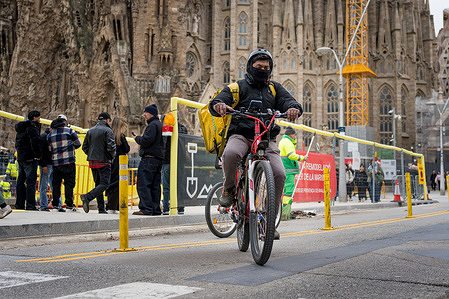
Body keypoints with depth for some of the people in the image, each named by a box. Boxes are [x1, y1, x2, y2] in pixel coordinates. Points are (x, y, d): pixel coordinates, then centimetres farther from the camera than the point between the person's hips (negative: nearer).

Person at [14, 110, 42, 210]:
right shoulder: (32, 127, -12)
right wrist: (38, 155, -12)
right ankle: (30, 205, -12)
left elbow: (17, 144, 24)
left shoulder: (21, 129, 19)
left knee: (21, 181, 12)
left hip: (20, 158, 9)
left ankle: (19, 204, 15)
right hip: (30, 159, -9)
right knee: (31, 181, -9)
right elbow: (35, 143, -21)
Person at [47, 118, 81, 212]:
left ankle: (55, 203, 9)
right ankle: (69, 204, -3)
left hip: (55, 162, 3)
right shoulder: (69, 131, -1)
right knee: (69, 183, 0)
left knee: (56, 183, 10)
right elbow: (78, 143, 1)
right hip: (69, 162, -3)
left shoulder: (50, 135, 8)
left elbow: (49, 149, 10)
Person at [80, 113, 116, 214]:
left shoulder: (90, 131, 12)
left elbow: (85, 147, 13)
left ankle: (101, 208, 10)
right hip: (103, 162, -7)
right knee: (104, 184, -6)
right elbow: (111, 147, -16)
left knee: (98, 183, 13)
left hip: (92, 162, 7)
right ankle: (87, 197, -27)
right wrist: (112, 156, 2)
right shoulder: (107, 131, -8)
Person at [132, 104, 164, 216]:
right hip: (158, 158, 10)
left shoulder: (153, 125, -10)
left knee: (143, 184, -10)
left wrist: (137, 138, -1)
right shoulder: (159, 124, 22)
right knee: (155, 185, 9)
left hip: (149, 158, -10)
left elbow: (146, 141, -19)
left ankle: (146, 208, -13)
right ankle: (156, 209, 10)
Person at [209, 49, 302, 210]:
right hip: (241, 135, -2)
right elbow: (216, 102, -3)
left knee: (279, 174, -18)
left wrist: (294, 108, -22)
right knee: (231, 153, -36)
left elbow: (287, 101, 4)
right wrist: (218, 105, -30)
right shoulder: (238, 87, 10)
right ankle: (229, 189, -9)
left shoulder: (274, 88, 19)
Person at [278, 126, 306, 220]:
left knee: (287, 189, 13)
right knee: (289, 189, -14)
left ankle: (286, 213, 14)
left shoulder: (282, 141, 22)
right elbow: (291, 155, -21)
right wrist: (302, 158, -12)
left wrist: (294, 141, 21)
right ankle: (285, 213, -19)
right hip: (288, 170, -11)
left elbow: (292, 148, 34)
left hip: (284, 170, 11)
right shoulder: (287, 142, -10)